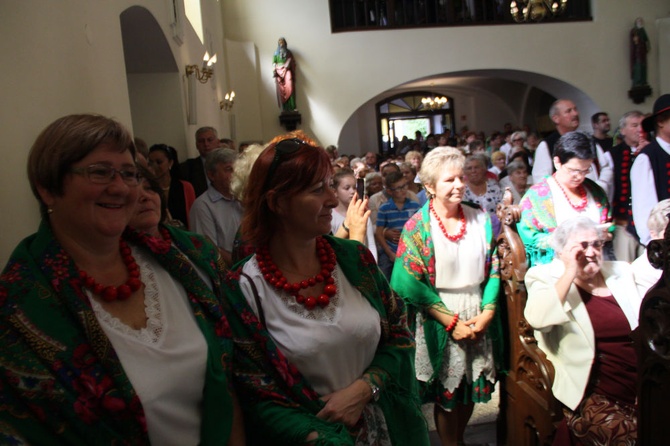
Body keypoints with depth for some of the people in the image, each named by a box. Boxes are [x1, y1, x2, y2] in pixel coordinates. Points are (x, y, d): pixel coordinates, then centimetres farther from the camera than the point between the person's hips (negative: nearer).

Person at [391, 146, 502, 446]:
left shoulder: (480, 219, 2)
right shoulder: (418, 226, -9)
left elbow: (494, 268, 5)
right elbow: (411, 283, -14)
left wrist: (487, 312, -8)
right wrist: (451, 321, -15)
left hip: (478, 319, 4)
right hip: (439, 321, -3)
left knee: (472, 388, 16)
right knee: (447, 392, 9)